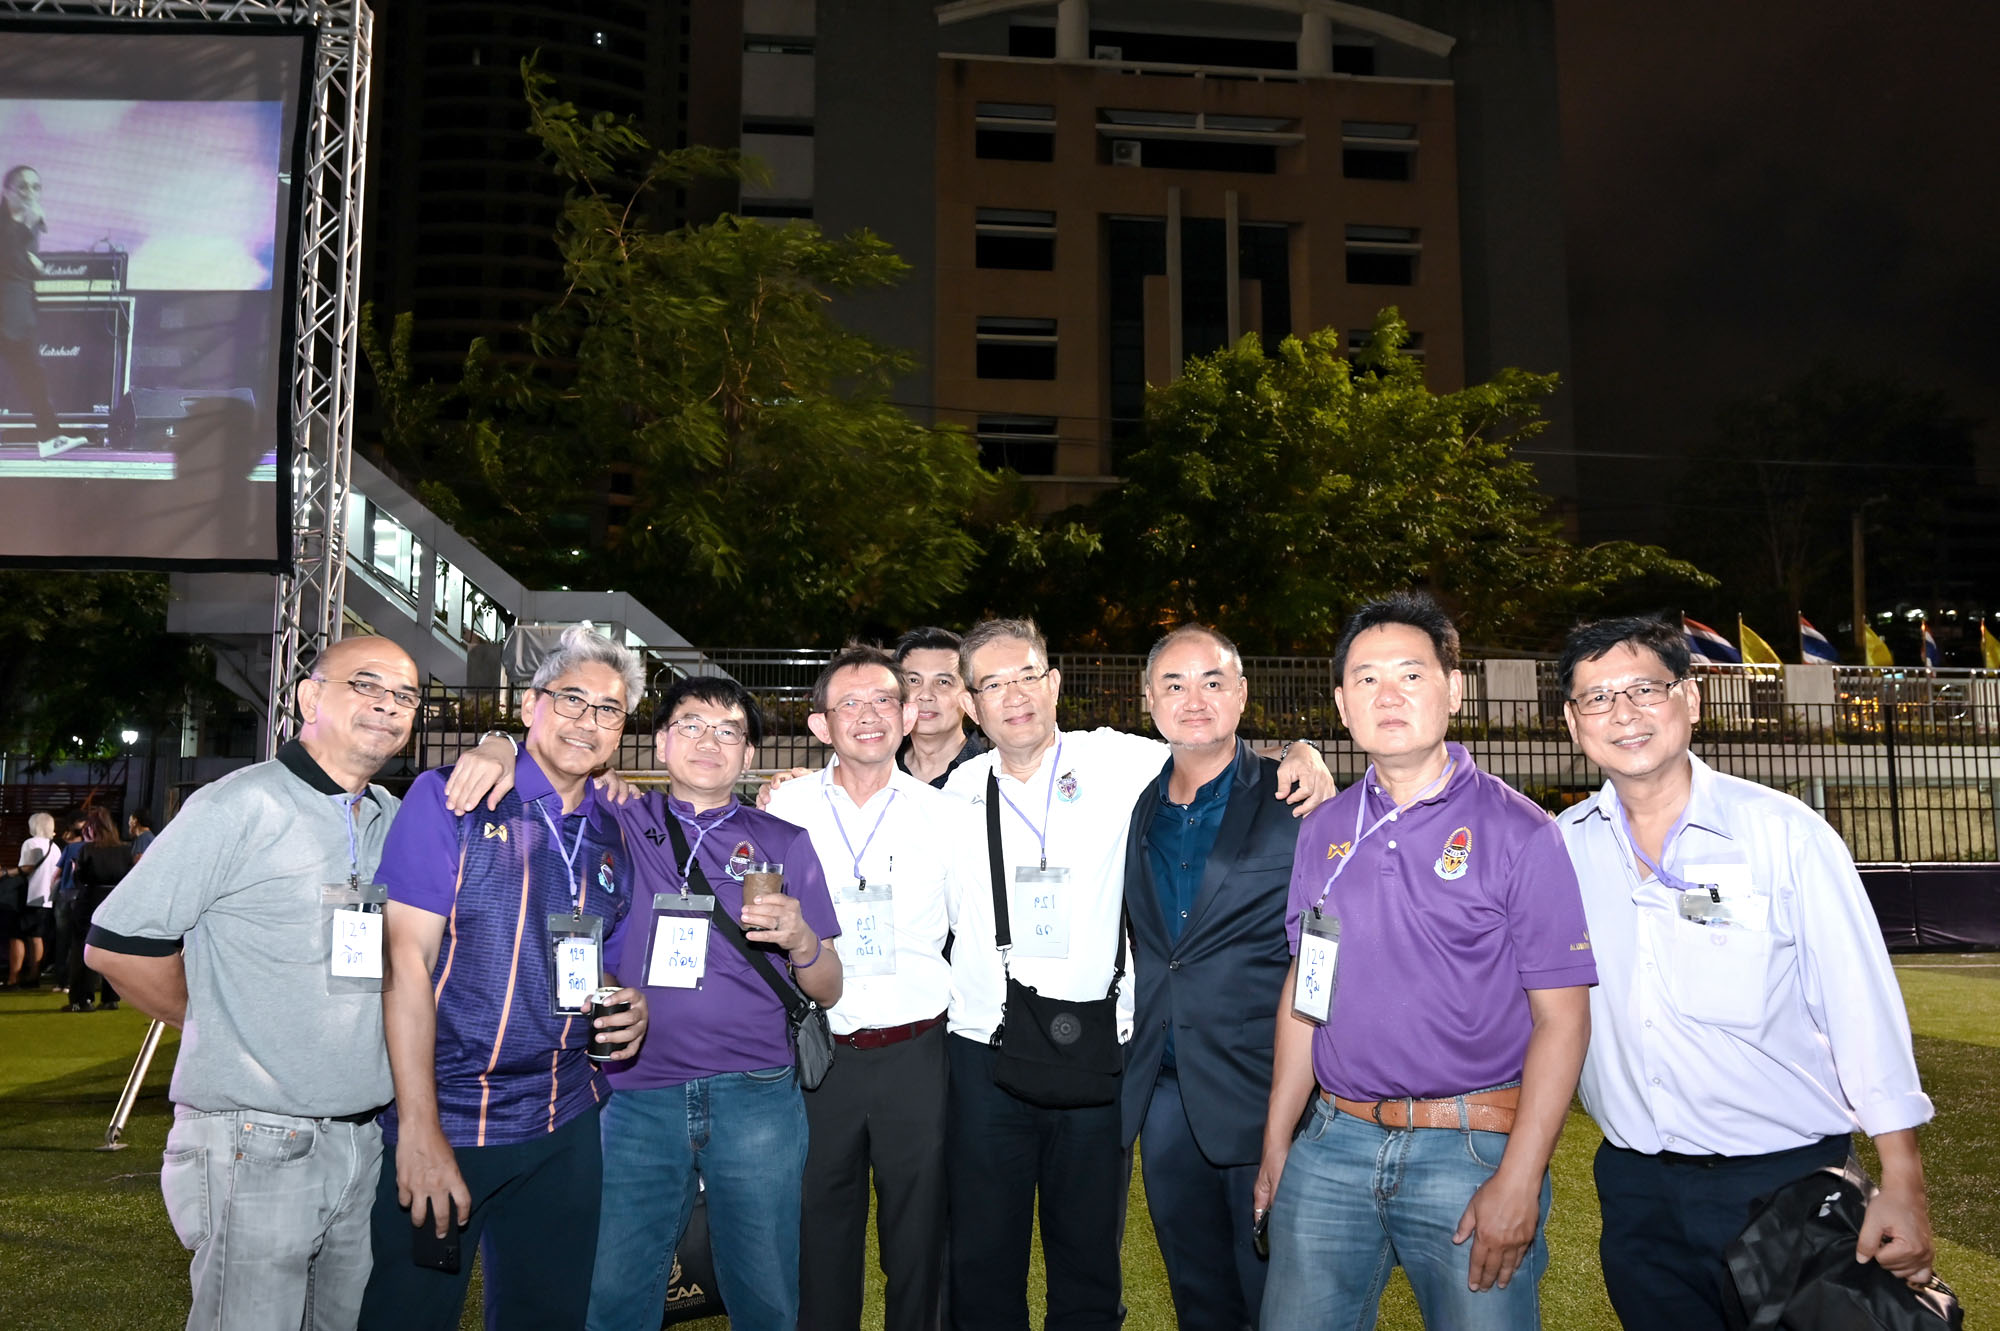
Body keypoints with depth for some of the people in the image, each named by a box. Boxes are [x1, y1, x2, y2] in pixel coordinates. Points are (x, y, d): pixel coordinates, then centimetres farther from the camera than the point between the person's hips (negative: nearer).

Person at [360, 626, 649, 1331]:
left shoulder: (613, 839, 8)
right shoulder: (449, 798, -7)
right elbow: (406, 956, -13)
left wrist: (628, 1006, -4)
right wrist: (420, 1126, -18)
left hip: (562, 1128, 5)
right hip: (440, 1121, -5)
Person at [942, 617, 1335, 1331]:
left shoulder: (1117, 762, -2)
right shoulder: (955, 792, 4)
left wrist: (1301, 756, -12)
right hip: (984, 1057, 1)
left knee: (1089, 1257, 13)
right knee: (982, 1257, 11)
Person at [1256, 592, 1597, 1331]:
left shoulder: (1520, 833, -7)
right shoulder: (1323, 830, 6)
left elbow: (1561, 1019, -8)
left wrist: (1518, 1182, -14)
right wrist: (1276, 1144, 11)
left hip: (1470, 1148, -3)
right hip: (1333, 1144, 4)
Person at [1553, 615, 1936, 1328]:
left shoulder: (1787, 833, -9)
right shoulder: (1560, 848, -2)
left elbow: (1863, 1008, -8)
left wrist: (1902, 1184, -9)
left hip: (1783, 1178, -2)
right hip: (1634, 1183, 3)